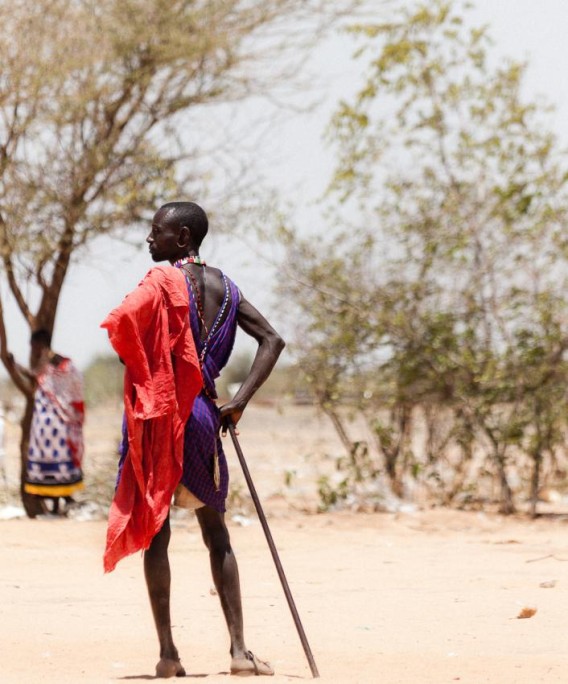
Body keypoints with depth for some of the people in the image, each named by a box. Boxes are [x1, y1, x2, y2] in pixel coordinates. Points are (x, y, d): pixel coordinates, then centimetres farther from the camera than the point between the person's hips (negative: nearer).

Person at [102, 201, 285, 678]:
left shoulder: (164, 280, -8)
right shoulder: (223, 286, 10)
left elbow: (120, 324, -25)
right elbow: (272, 340, 6)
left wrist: (143, 381, -8)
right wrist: (239, 401, 1)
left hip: (159, 417, -5)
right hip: (203, 416, 5)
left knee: (155, 533, 2)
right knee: (216, 534, 13)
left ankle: (168, 653, -1)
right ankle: (239, 649, 5)